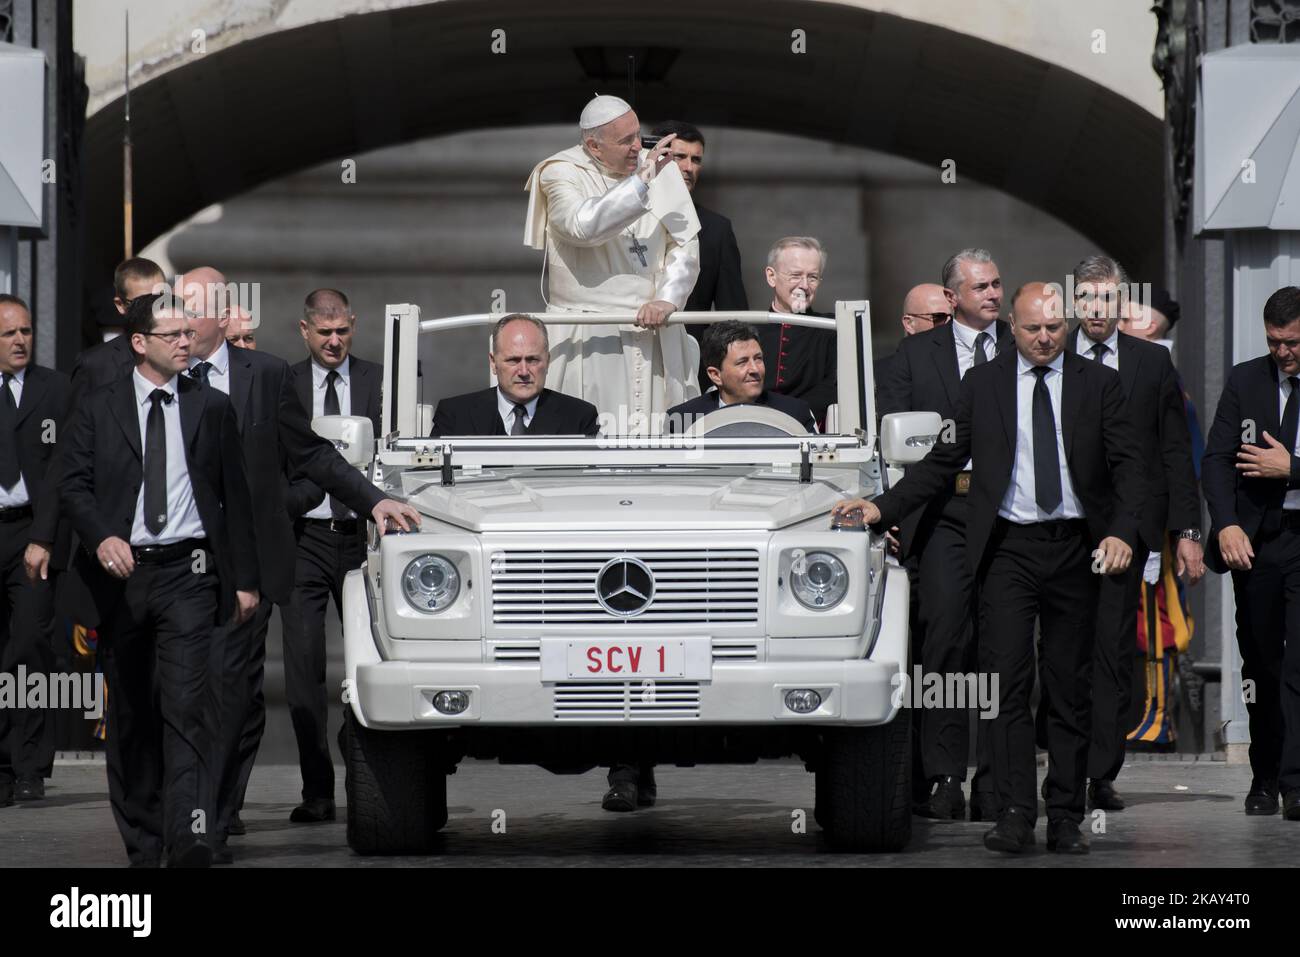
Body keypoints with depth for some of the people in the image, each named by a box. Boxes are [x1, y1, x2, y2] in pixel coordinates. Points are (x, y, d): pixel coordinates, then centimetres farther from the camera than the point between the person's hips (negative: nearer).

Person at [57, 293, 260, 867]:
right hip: (120, 574, 1)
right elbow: (73, 483, 0)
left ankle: (189, 840, -21)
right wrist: (102, 537, -19)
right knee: (129, 713, 8)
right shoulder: (99, 410, 7)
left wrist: (244, 579, 8)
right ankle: (142, 843, 18)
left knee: (185, 707, -14)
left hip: (187, 572, -1)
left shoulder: (211, 409, 9)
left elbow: (235, 497, 11)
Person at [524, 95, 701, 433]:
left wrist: (667, 299, -11)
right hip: (591, 338, -3)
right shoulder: (561, 174, -3)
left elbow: (686, 243, 5)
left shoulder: (662, 169, 7)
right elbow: (584, 227, -23)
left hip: (655, 328, 4)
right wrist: (642, 180, -22)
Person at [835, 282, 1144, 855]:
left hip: (1076, 549, 0)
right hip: (1008, 548, 0)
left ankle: (1065, 818, 8)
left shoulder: (1099, 385, 6)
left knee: (1069, 690, 4)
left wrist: (1121, 533, -13)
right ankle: (1014, 814, -11)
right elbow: (944, 461, 11)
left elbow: (1127, 465, 2)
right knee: (1007, 684, -9)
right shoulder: (982, 386, 8)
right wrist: (882, 507, 1)